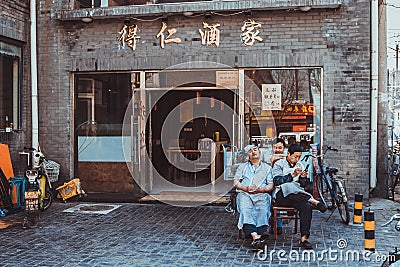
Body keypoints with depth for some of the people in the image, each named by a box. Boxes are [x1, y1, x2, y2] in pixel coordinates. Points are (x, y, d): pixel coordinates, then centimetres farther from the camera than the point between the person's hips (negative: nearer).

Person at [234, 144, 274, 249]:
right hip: (244, 193, 1)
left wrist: (260, 189, -7)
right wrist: (246, 188, -3)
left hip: (261, 194, 0)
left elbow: (271, 186, 13)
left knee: (262, 209, -34)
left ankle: (260, 235, -51)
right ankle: (255, 236, -49)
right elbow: (236, 183, 17)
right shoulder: (242, 166, 29)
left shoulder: (267, 167, 25)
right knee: (245, 209, -33)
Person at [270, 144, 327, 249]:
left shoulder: (300, 166, 22)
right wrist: (292, 175, -17)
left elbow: (302, 185, 18)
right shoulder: (279, 164, 8)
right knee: (288, 186, -38)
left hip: (298, 197, 4)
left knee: (307, 206, -30)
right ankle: (314, 201, -32)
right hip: (281, 196, -3)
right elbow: (276, 181, -8)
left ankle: (304, 238, -33)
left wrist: (303, 177, -3)